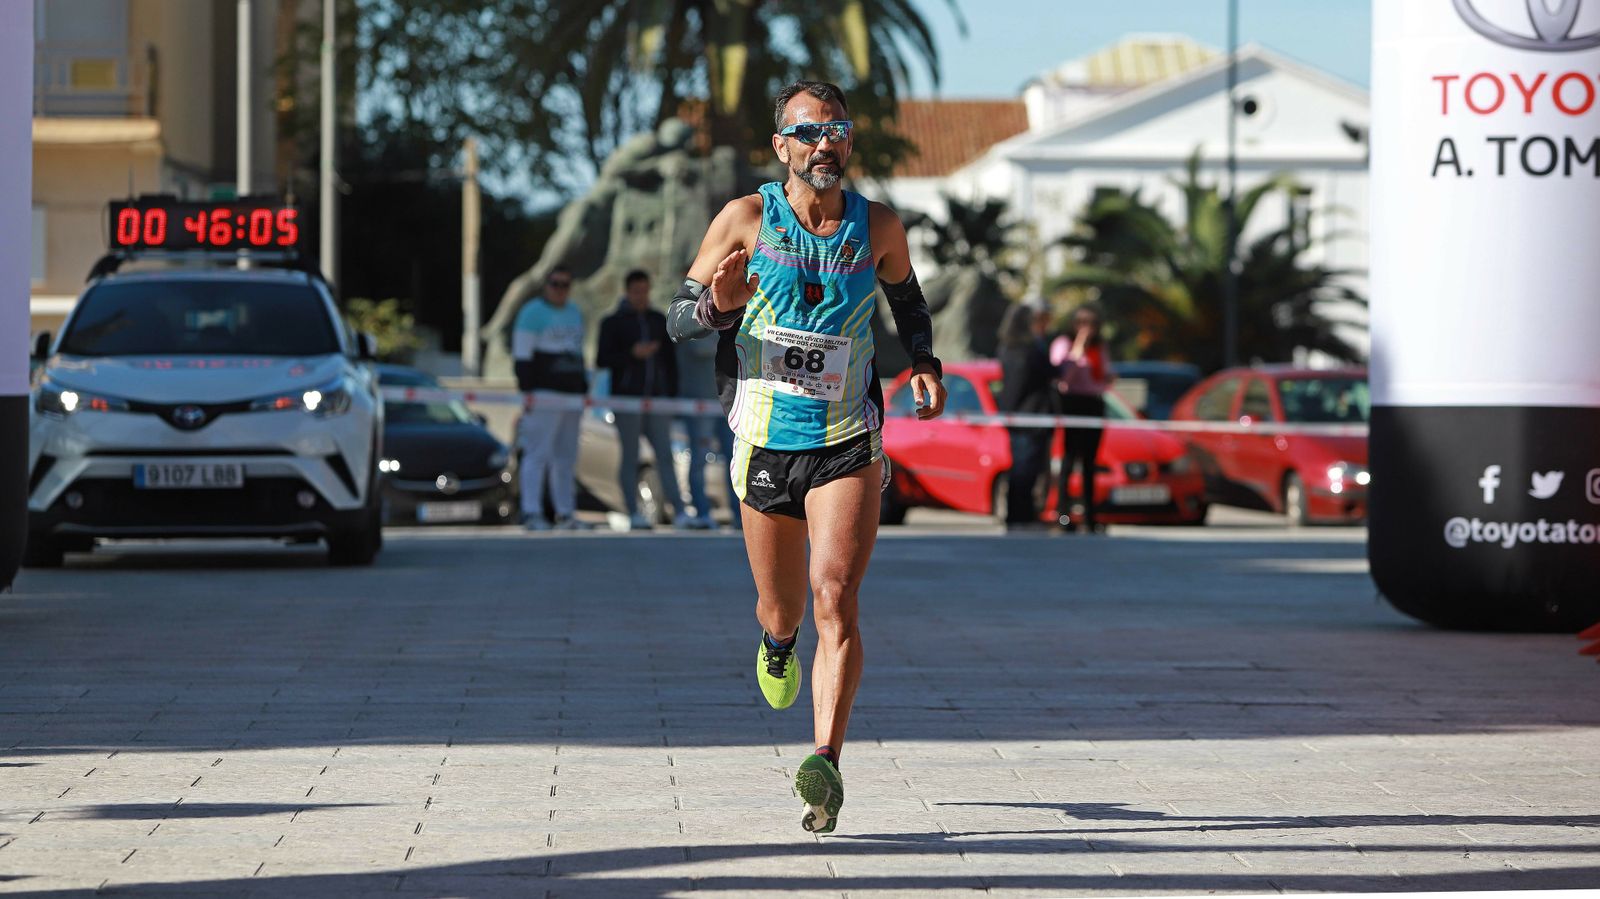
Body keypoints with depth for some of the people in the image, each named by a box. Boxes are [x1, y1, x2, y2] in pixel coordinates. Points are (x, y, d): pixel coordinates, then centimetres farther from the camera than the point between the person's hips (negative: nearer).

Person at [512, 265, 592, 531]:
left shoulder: (574, 314, 20)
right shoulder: (532, 312, -4)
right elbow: (522, 355, -10)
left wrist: (584, 388, 22)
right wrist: (527, 390, -17)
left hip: (572, 396, 8)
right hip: (543, 394, -8)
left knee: (567, 456, 9)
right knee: (538, 452, -12)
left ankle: (566, 514, 13)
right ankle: (531, 513, -14)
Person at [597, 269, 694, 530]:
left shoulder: (659, 320, 14)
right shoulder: (613, 322, 4)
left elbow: (670, 360, 15)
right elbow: (602, 360, -3)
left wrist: (672, 395, 9)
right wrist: (632, 354, -16)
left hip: (656, 399, 3)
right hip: (627, 399, -3)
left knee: (665, 454, -5)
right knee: (630, 457, -2)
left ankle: (680, 512, -11)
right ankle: (634, 514, 0)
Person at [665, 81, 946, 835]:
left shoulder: (878, 228, 0)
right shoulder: (745, 221, -4)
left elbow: (906, 296, 22)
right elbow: (678, 320, 0)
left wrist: (924, 363, 4)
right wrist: (717, 303, -24)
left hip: (849, 444, -1)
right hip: (765, 445, 1)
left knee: (836, 599, -18)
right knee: (783, 607, 14)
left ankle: (825, 764, -24)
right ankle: (778, 642, 54)